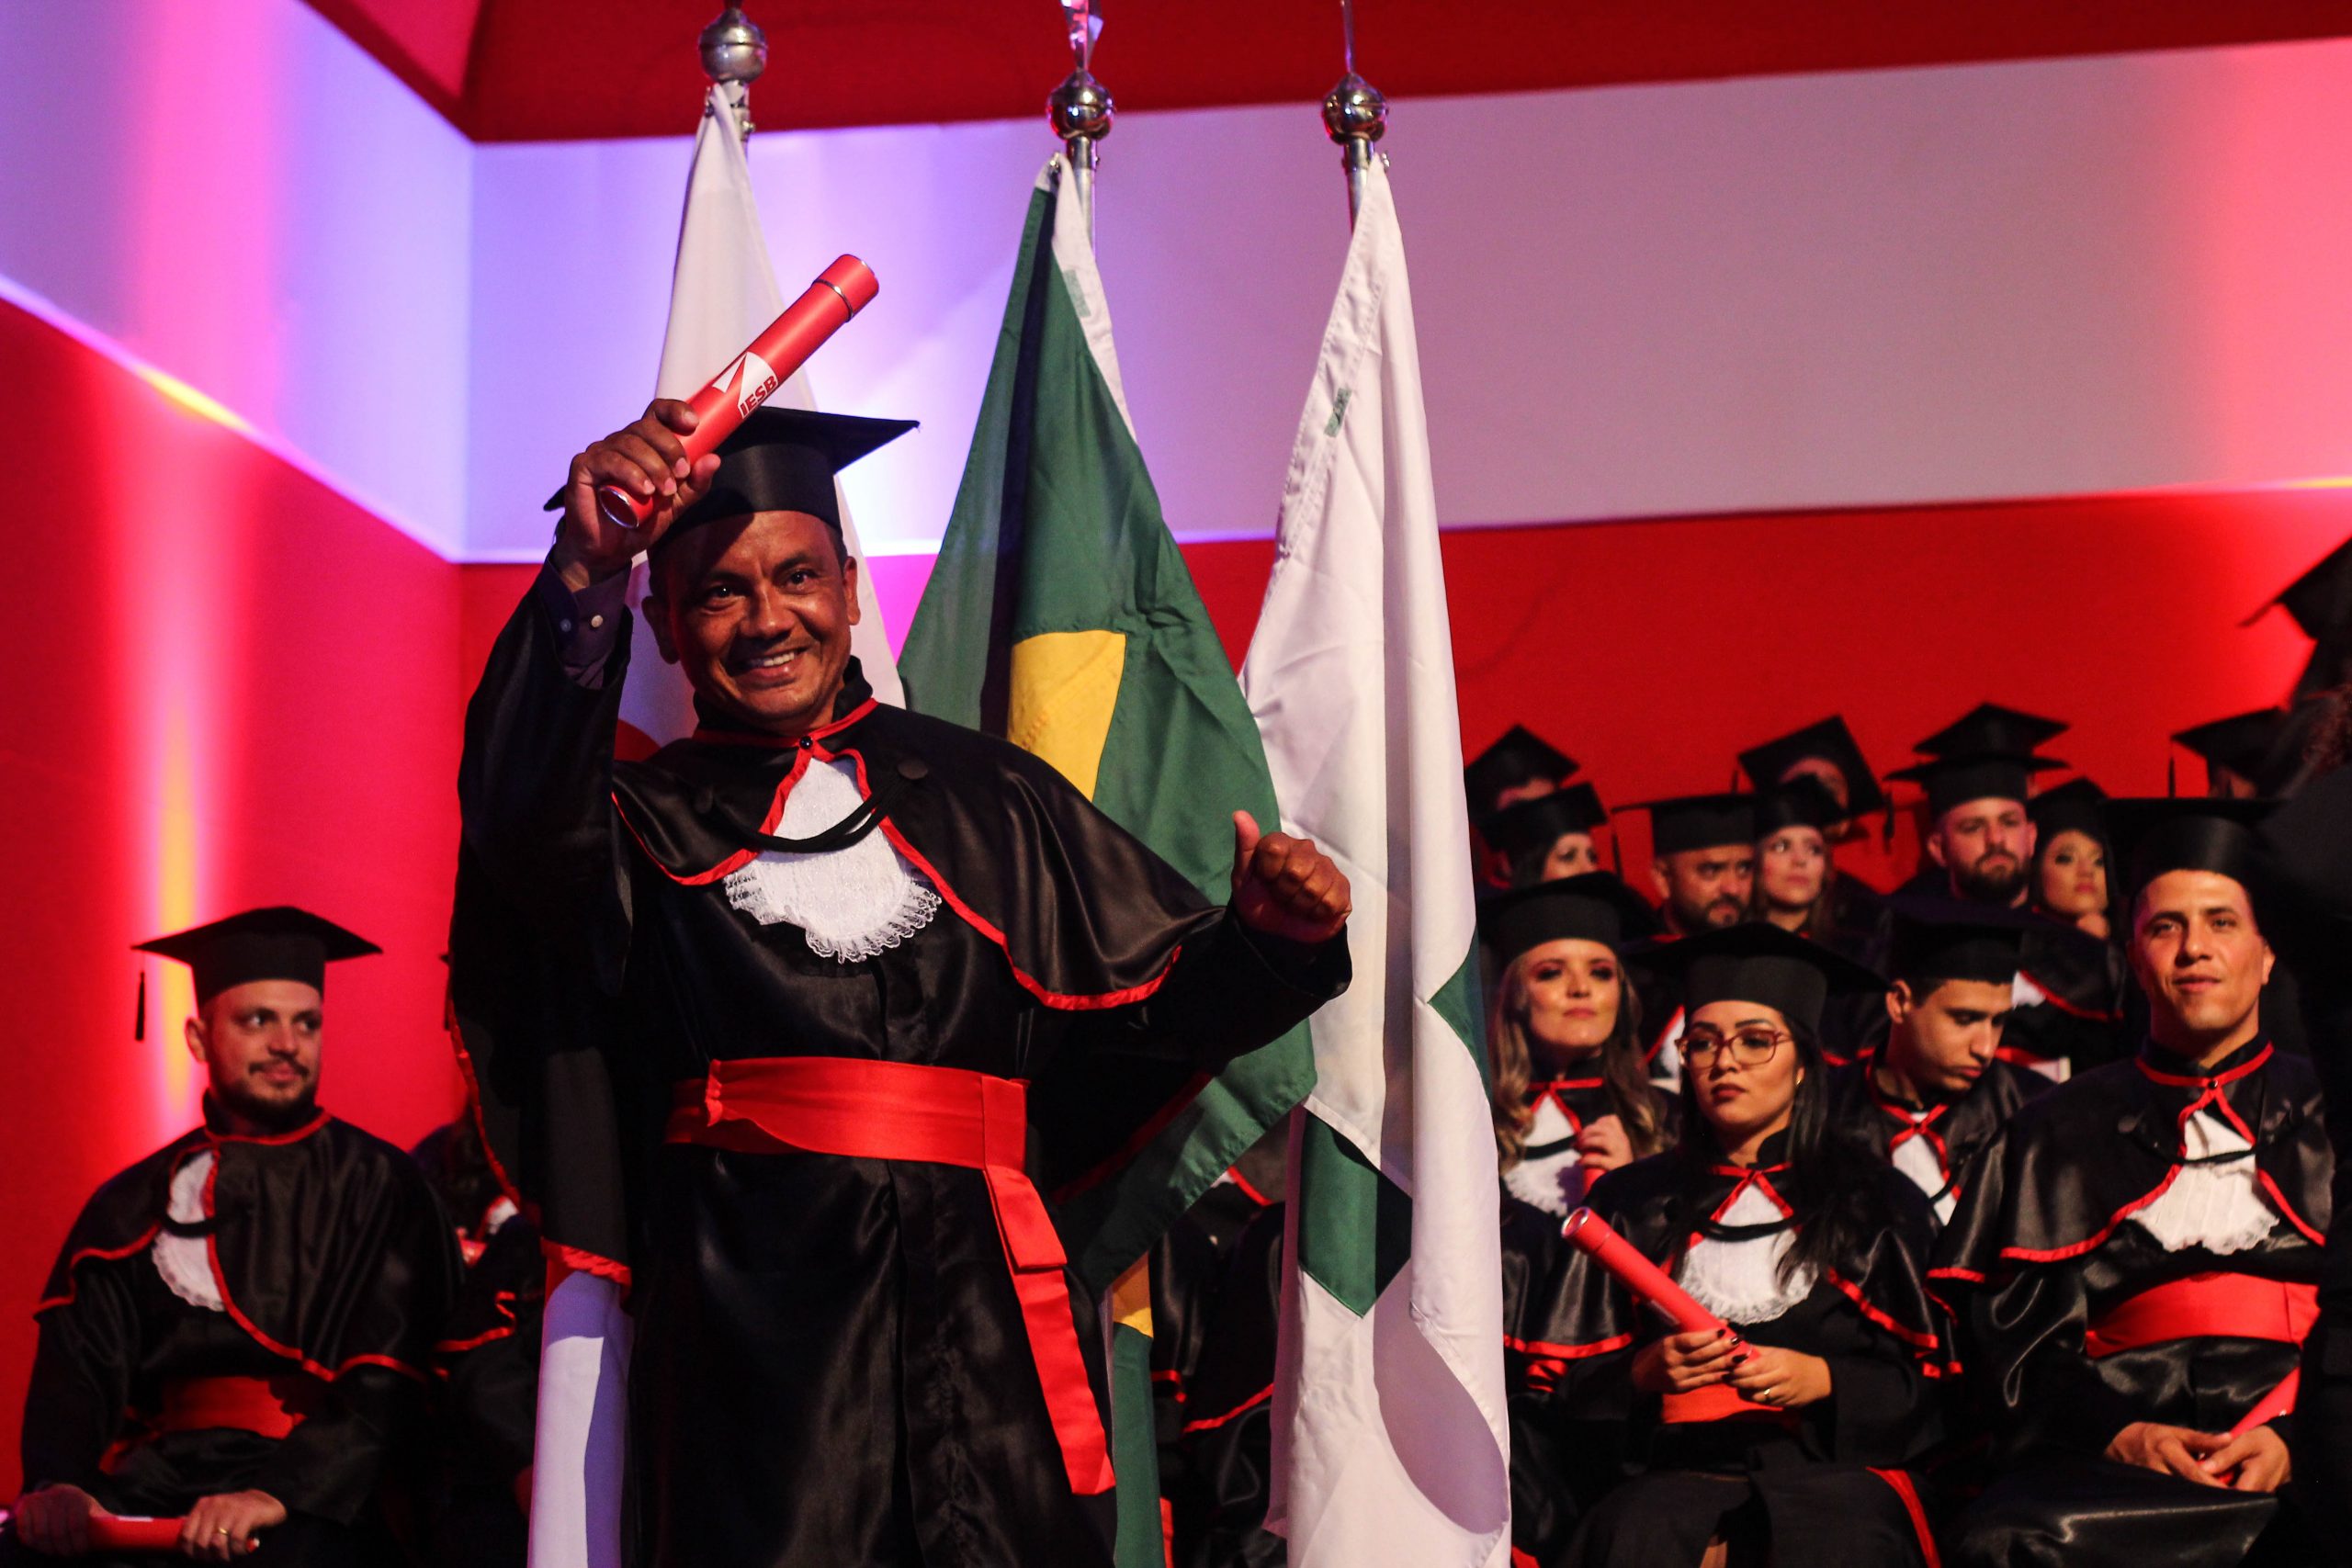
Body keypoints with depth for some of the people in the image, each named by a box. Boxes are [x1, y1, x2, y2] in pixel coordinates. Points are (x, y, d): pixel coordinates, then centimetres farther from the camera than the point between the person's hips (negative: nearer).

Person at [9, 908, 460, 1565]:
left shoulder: (379, 1187, 7)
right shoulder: (133, 1207, 18)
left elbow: (388, 1381, -5)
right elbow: (75, 1370, 7)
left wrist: (280, 1492, -22)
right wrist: (59, 1488, -15)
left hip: (314, 1491, -3)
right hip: (157, 1478, 3)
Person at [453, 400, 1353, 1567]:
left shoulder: (985, 796, 15)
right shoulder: (643, 826, 10)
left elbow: (1145, 1014, 13)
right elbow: (522, 810, -14)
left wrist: (1261, 945, -7)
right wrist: (582, 580, -28)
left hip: (984, 1313, 2)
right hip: (753, 1308, -1)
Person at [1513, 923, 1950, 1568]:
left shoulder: (1878, 1201, 16)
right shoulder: (1632, 1203, 19)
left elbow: (1936, 1375, 11)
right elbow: (1567, 1385, 17)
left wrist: (1823, 1379, -6)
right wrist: (1644, 1372, -4)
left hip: (1833, 1469, 0)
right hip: (1673, 1470, 1)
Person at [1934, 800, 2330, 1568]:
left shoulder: (2324, 1112, 21)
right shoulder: (2058, 1135, 23)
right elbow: (2011, 1332, 12)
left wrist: (2298, 1438, -11)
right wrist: (2114, 1432, -7)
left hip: (2310, 1454, -1)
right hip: (2121, 1461, 1)